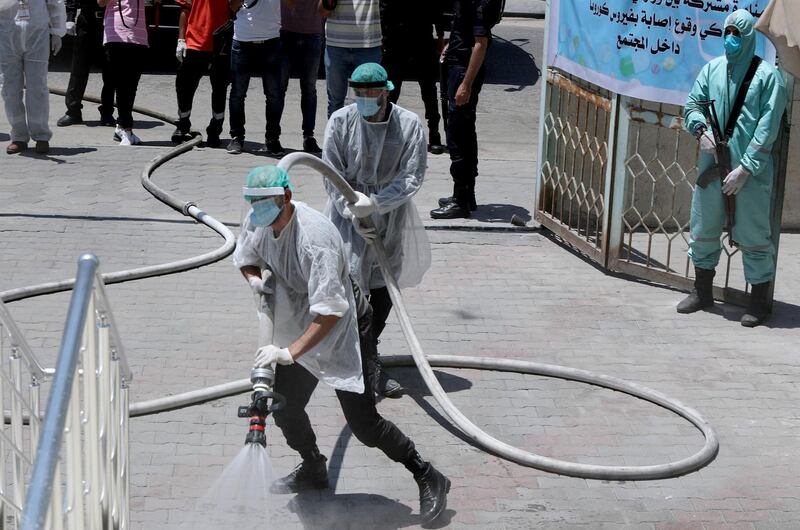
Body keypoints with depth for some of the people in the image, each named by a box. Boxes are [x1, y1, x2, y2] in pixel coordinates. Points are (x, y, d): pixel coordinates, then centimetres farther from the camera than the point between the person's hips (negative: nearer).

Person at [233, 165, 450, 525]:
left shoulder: (314, 238, -33)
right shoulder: (256, 224, -8)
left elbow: (330, 311, -36)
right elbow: (245, 260, 14)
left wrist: (289, 353, -40)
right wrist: (256, 280, -9)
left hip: (342, 331, -8)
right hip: (299, 329, 8)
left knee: (363, 424, -9)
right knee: (284, 408, 12)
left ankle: (429, 479, 6)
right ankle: (313, 470, 38)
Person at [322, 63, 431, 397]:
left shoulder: (409, 125, -10)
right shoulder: (340, 121, -9)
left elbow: (412, 178, -12)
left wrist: (374, 203, -22)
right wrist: (352, 213, -14)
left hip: (391, 217, 2)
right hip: (349, 215, -1)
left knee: (385, 288, 9)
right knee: (352, 286, -10)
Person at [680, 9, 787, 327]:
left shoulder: (766, 75, -6)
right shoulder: (712, 69, 8)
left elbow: (768, 126, -10)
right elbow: (692, 104, 14)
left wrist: (745, 168, -15)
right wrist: (700, 129, -8)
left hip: (751, 172, -5)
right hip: (712, 166, 5)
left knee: (753, 234, -1)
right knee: (703, 229, 13)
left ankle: (759, 301, 11)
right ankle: (702, 292, 30)